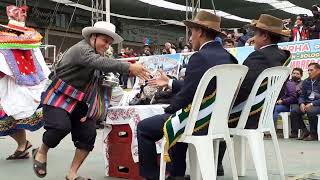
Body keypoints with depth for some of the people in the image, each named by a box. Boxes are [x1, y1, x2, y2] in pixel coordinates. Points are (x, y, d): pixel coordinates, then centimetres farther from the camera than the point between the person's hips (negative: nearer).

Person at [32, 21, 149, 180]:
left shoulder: (96, 53, 13)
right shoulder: (81, 49, -19)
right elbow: (101, 63, -37)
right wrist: (129, 67, -46)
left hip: (77, 101, 8)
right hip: (58, 96, -8)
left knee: (88, 133, -5)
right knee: (62, 126, -29)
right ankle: (41, 153, 1)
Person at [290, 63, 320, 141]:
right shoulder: (306, 82, 13)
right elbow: (302, 95, 13)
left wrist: (312, 104, -24)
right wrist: (301, 103, -8)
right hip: (307, 103, 6)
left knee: (310, 111, -36)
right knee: (294, 111, -18)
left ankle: (314, 134, -15)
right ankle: (304, 131, -4)